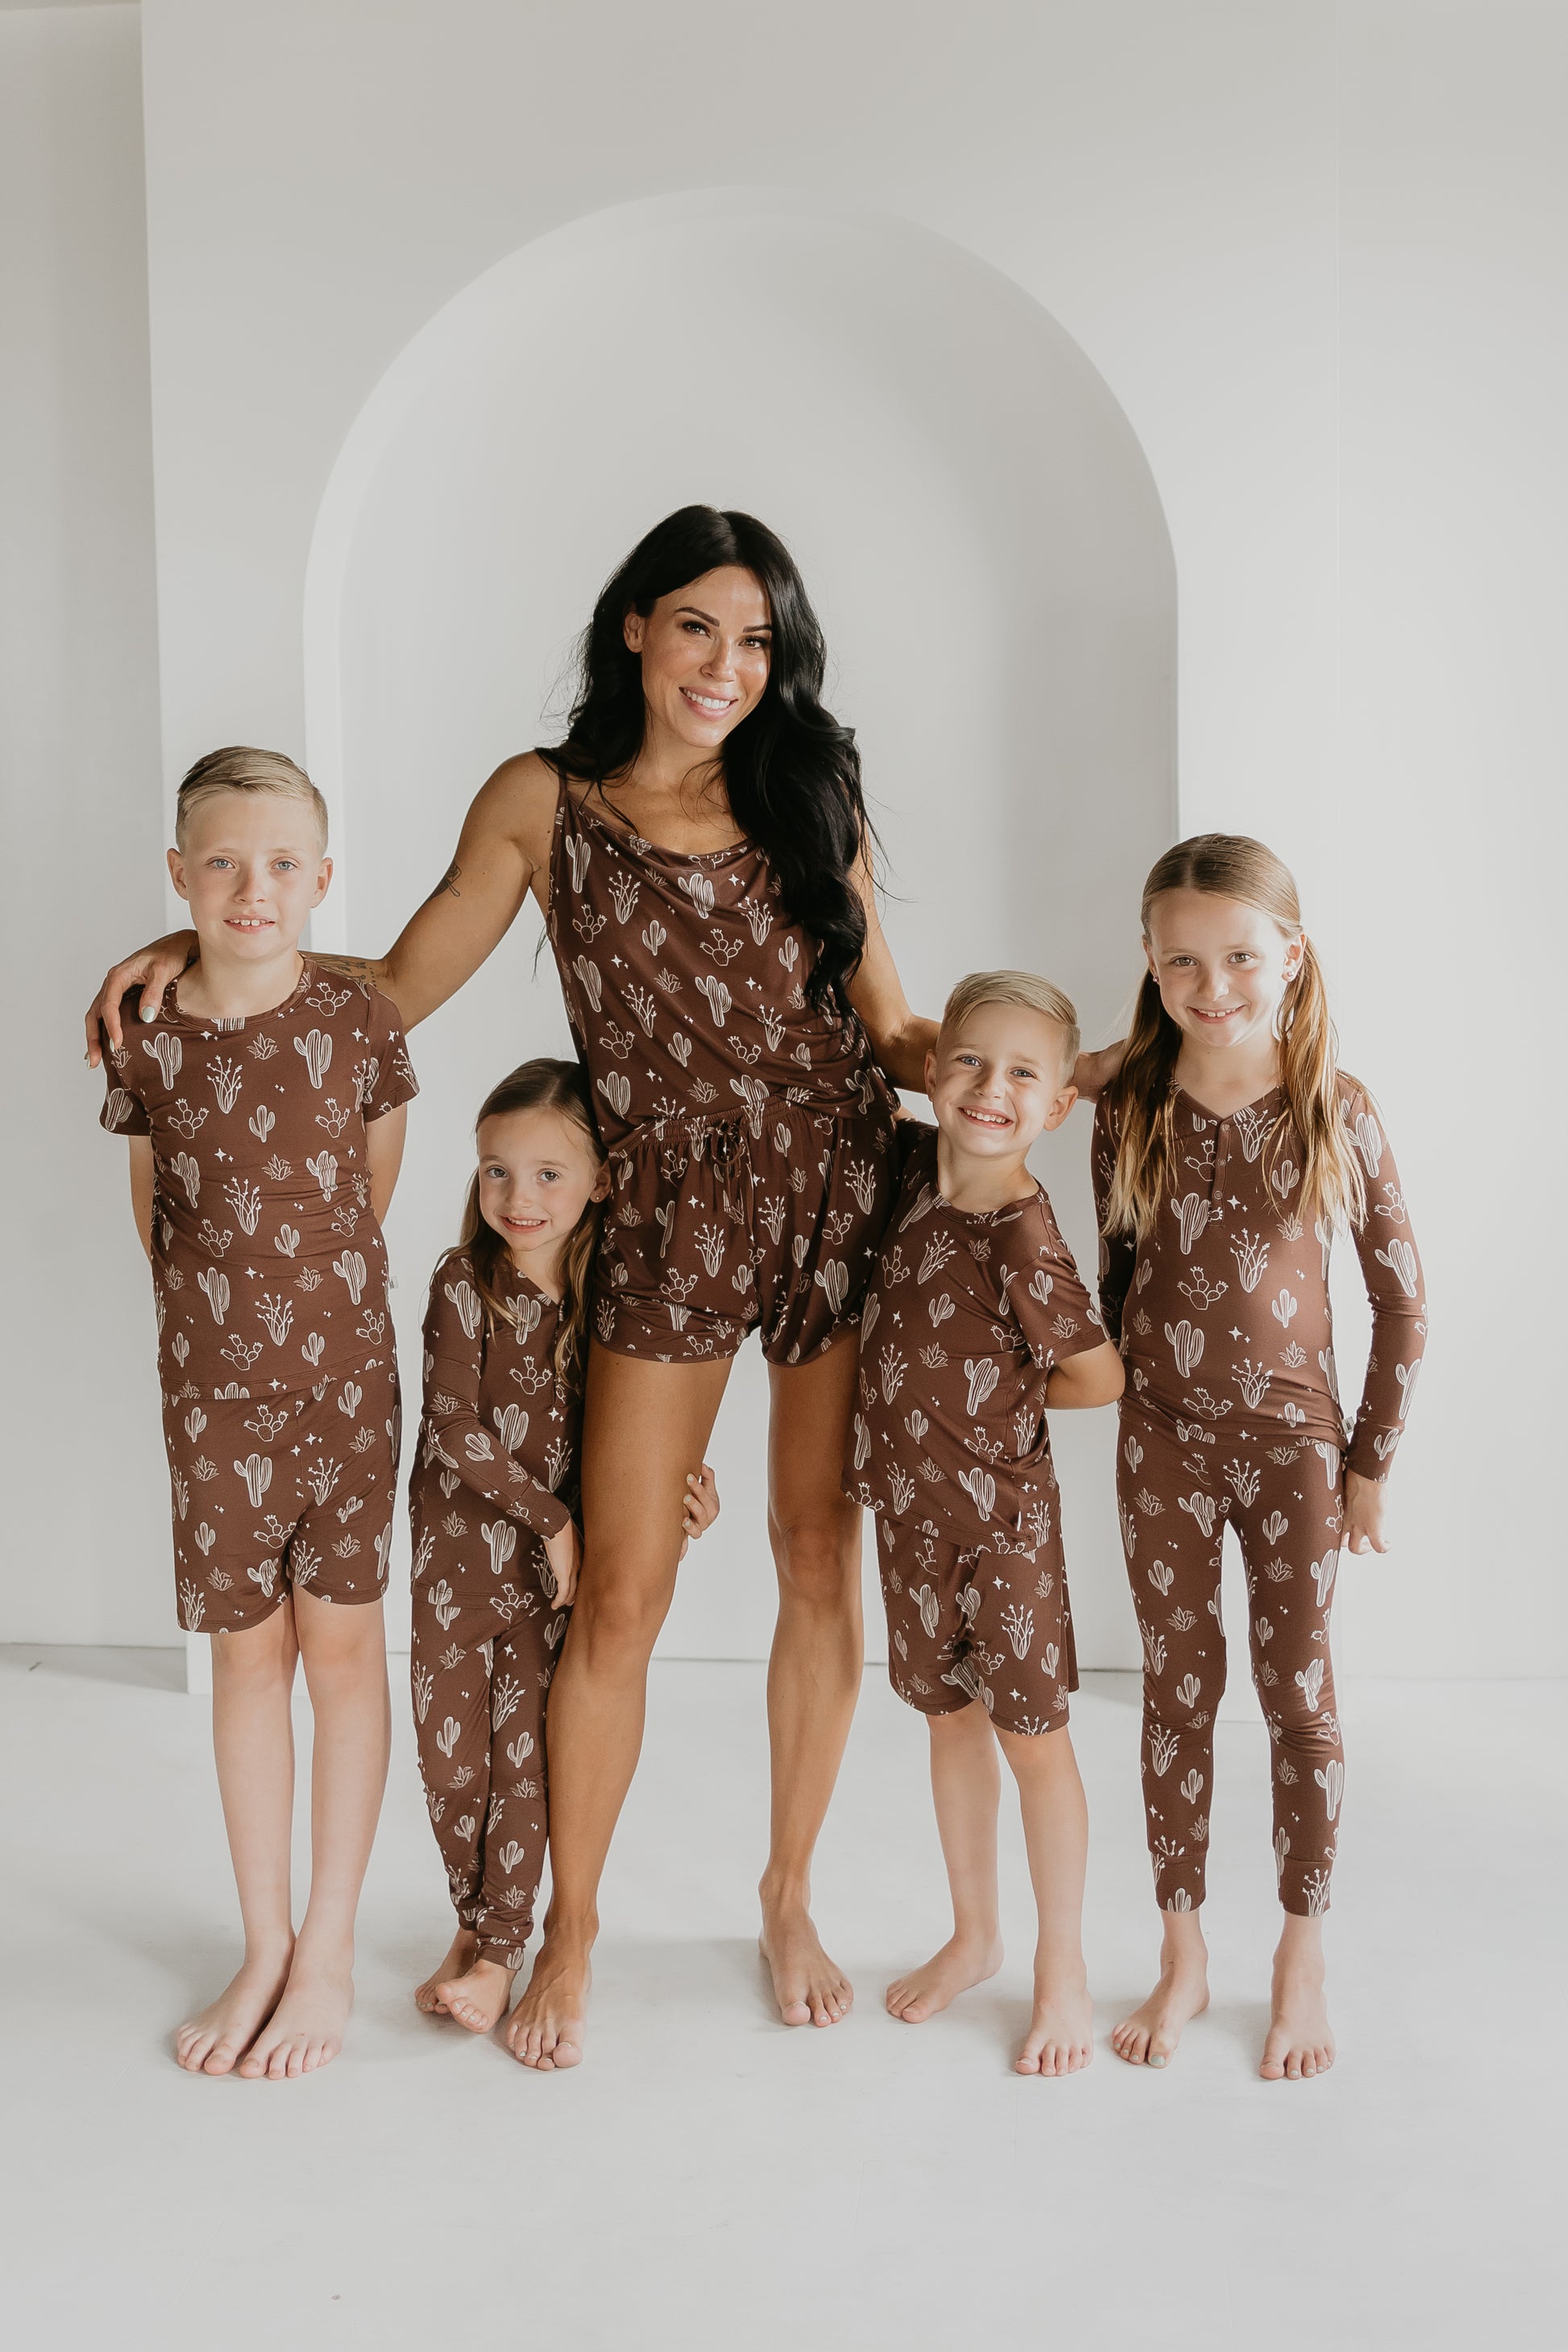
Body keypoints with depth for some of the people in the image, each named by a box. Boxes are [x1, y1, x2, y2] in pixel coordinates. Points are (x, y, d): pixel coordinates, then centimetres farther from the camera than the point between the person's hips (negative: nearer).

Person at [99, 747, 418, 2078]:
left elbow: (372, 1195, 5)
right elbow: (155, 1214, 7)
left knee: (341, 1640, 6)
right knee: (249, 1650, 10)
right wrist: (225, 1305, 7)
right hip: (214, 1383, 1)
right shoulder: (149, 1044, -6)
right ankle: (264, 1949, 24)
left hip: (347, 1370, -1)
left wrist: (311, 1294, 9)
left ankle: (330, 1951, 20)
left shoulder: (360, 1026, -7)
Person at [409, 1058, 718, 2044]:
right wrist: (551, 1516, -16)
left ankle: (502, 1951, 19)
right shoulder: (466, 1282, -12)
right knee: (451, 1753, 7)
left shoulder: (608, 1293, -3)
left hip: (555, 1562, 1)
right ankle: (474, 1919, 30)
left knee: (526, 1756, 3)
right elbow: (456, 1429, -16)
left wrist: (682, 1489, -9)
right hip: (458, 1555, -1)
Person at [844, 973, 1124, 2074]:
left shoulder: (1023, 1233, -23)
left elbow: (1100, 1376, -15)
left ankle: (1064, 1969, 23)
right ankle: (975, 1937, 36)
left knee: (1030, 1731, 6)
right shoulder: (915, 1164, -4)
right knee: (951, 1716, 19)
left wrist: (1001, 1402, -4)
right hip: (911, 1501, 7)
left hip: (1001, 1509, -7)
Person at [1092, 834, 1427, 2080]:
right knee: (1179, 1691, 10)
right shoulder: (1130, 1109, -4)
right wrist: (1128, 1406, 6)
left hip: (1293, 1439, -1)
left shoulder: (1339, 1110, -9)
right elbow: (1116, 1277, 7)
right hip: (1164, 1441, 1)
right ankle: (1184, 1955, 24)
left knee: (1301, 1696, 8)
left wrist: (1373, 1461, -2)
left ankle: (1305, 1960, 25)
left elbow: (1404, 1299, -3)